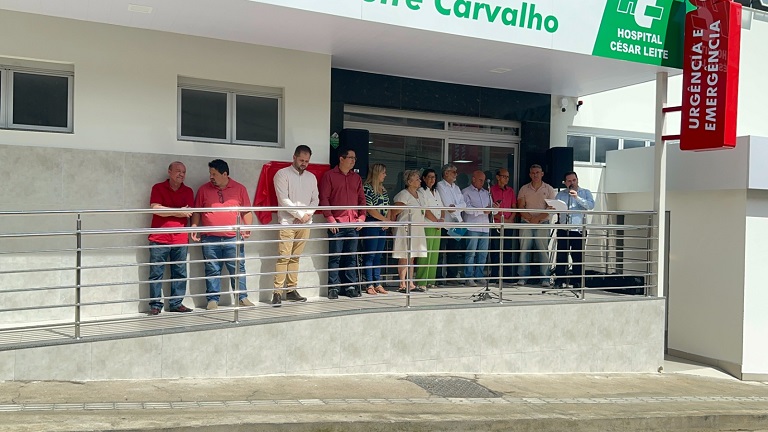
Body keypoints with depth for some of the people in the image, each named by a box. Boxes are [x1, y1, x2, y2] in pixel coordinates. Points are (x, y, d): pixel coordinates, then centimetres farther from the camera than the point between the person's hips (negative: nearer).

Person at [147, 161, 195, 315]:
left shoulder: (188, 191, 11)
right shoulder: (158, 188, 2)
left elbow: (188, 212, -1)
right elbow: (155, 208, -11)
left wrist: (167, 211, -7)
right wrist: (178, 212, -9)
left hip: (180, 239, 3)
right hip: (159, 239, -3)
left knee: (180, 273, 6)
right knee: (156, 273, -1)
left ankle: (176, 303, 15)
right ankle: (155, 305, 5)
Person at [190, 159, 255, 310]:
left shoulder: (240, 189, 6)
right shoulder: (204, 189, 7)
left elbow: (247, 211, 9)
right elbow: (197, 212, 11)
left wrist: (247, 226, -5)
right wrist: (194, 227, -2)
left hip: (233, 238, 0)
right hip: (210, 239, 0)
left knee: (238, 269, 3)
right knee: (212, 271, 5)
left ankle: (242, 297, 12)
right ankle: (213, 299, 13)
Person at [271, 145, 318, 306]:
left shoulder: (311, 177, 16)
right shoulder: (282, 174, -1)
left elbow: (315, 199, 13)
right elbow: (284, 200, -9)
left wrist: (308, 214, -6)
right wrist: (300, 214, -11)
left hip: (305, 223, 5)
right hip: (287, 222, -5)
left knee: (295, 257, 8)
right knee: (283, 257, -9)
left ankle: (291, 290, 12)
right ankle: (277, 292, -8)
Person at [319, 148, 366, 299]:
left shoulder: (356, 178, 17)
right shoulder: (329, 175, 2)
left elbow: (362, 199, 17)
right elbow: (324, 198, -3)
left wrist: (362, 217, 5)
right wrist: (330, 218, -10)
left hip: (354, 224, 5)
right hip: (336, 224, -5)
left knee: (352, 256, 7)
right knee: (335, 256, -3)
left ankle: (350, 286, 13)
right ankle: (333, 287, 2)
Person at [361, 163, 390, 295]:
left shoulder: (383, 189, 16)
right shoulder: (367, 188, -9)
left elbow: (387, 207, 17)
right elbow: (370, 209, -14)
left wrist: (387, 222, 1)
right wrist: (385, 219, -9)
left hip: (382, 226, 8)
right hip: (371, 224, -8)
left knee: (378, 256, 9)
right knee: (370, 255, -4)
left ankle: (378, 284, 13)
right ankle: (369, 285, 0)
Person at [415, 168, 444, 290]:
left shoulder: (436, 192, 21)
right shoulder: (421, 192, -4)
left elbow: (442, 208, 18)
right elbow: (425, 210, -12)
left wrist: (442, 219, -1)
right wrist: (437, 221, -9)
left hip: (437, 227, 8)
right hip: (427, 226, -8)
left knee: (434, 254, 6)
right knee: (425, 254, -10)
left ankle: (430, 280, 10)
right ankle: (421, 282, -8)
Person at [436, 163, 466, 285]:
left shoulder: (456, 188, 21)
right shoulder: (440, 186, -2)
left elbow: (463, 204, 9)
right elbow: (445, 205, -10)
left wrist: (455, 206, -11)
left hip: (455, 224, 7)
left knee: (454, 252, 6)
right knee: (440, 251, -5)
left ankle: (452, 277, 11)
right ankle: (438, 277, -2)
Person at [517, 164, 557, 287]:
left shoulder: (549, 189, 6)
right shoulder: (524, 189, 10)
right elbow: (521, 207, 3)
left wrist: (537, 218, -14)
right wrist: (530, 218, -12)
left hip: (543, 224, -1)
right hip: (526, 223, 1)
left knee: (543, 251, -4)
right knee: (524, 250, 0)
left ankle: (545, 278, -1)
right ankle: (523, 277, 5)